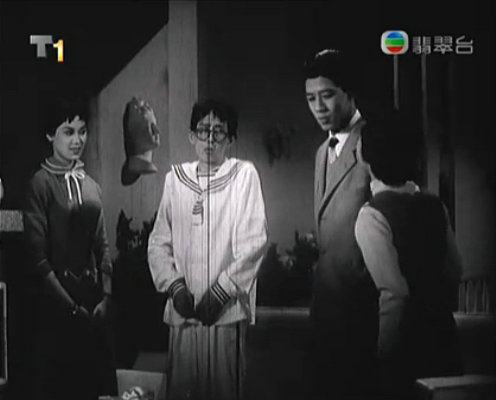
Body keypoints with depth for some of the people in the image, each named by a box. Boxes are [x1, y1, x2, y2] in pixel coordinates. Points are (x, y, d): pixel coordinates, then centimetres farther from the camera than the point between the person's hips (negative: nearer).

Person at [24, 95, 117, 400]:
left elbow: (102, 246, 11)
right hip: (58, 303, -6)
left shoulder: (91, 186, 11)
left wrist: (106, 296, -2)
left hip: (93, 298, 6)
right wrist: (72, 307, -12)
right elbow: (37, 255, -12)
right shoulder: (41, 183, -8)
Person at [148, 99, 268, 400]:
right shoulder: (176, 178, 8)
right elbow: (159, 241, 9)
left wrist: (220, 292, -10)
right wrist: (174, 285, -5)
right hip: (183, 309, 3)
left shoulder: (244, 174, -2)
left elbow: (254, 243, -7)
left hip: (227, 309, -3)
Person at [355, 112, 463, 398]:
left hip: (406, 334, -6)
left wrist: (384, 350, -11)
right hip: (443, 330, 6)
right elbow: (455, 271, 10)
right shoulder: (436, 206, 2)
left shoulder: (372, 217, -17)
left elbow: (394, 291, -20)